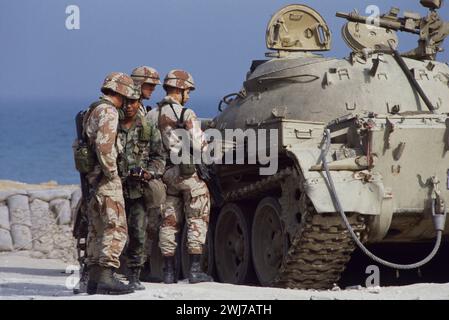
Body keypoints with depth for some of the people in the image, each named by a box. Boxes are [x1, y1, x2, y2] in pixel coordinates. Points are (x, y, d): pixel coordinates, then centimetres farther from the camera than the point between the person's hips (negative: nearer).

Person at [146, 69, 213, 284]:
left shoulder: (152, 116, 5)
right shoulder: (186, 115, -12)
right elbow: (199, 145, -17)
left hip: (165, 174, 6)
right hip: (188, 174, -6)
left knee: (168, 222, 12)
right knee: (197, 220, 2)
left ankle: (168, 271, 11)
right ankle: (195, 270, -3)